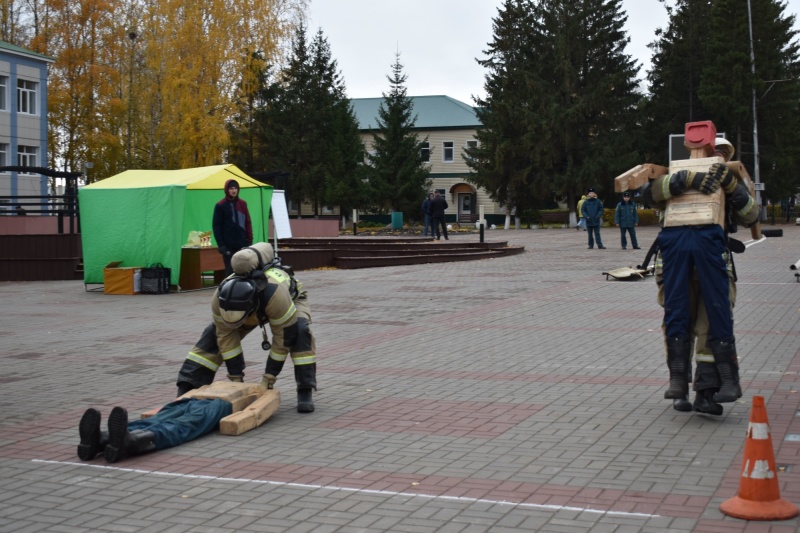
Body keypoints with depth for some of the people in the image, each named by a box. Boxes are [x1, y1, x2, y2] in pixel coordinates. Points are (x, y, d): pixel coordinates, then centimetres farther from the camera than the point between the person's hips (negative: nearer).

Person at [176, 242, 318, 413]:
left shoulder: (276, 294, -49)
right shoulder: (220, 297, -36)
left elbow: (284, 336, -35)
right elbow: (226, 336, -22)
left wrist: (269, 377, -28)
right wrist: (236, 377, -20)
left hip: (291, 297, -3)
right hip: (256, 307, 4)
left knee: (300, 331, -34)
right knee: (214, 334, -12)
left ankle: (305, 392, -25)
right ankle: (186, 389, -8)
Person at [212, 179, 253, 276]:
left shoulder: (242, 204, 10)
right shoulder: (220, 205, -1)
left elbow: (248, 223, 13)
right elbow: (216, 226, -2)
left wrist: (249, 240, 6)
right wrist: (220, 244, -9)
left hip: (242, 244, 3)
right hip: (228, 246, -3)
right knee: (230, 271, -4)